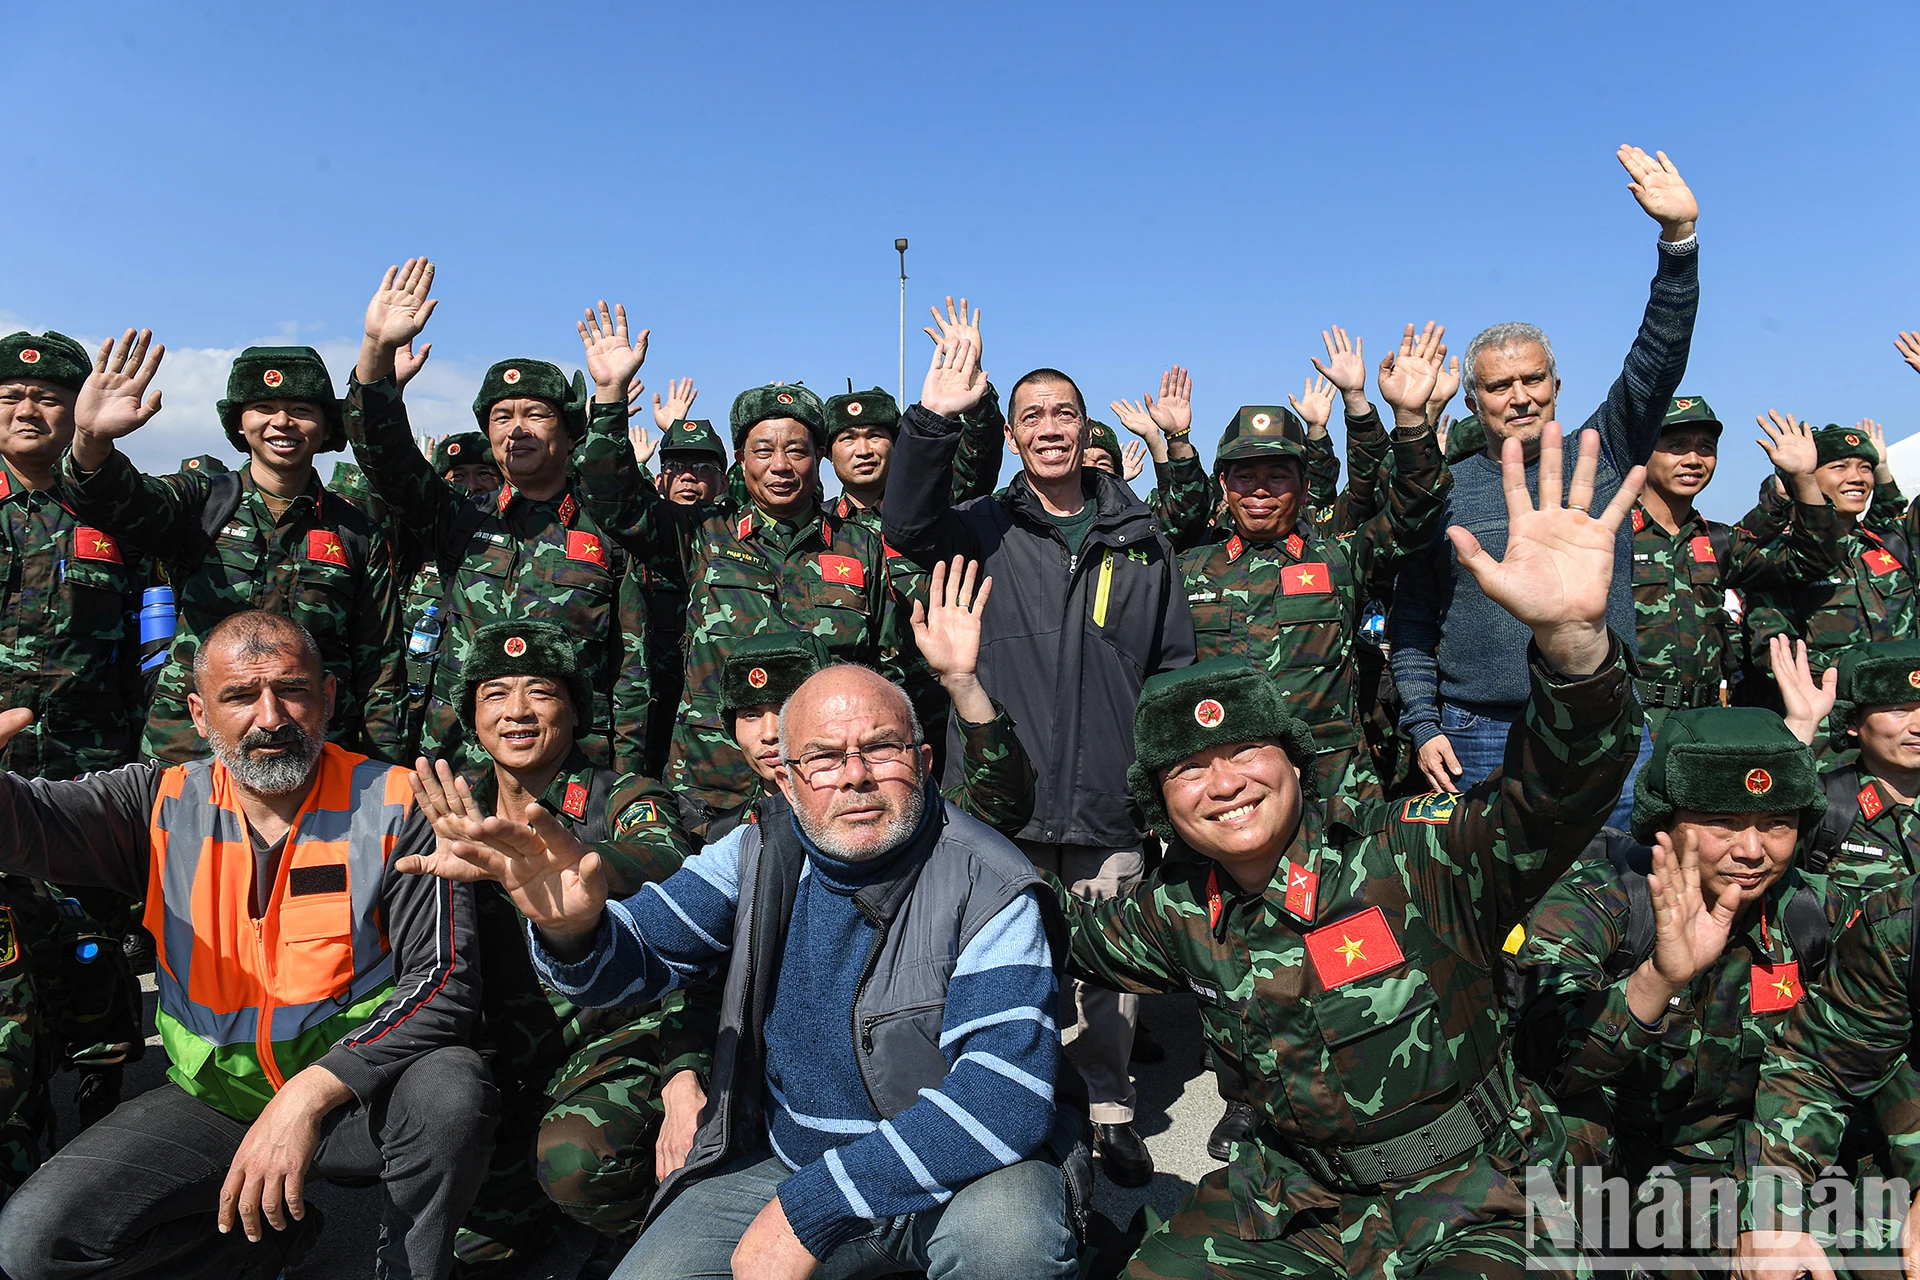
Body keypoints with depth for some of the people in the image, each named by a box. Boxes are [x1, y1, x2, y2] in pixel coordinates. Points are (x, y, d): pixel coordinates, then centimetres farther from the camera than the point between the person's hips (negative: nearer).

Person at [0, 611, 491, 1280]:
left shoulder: (396, 806, -10)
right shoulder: (163, 802, 0)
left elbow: (444, 976, -16)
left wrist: (312, 1091, -26)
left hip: (357, 1095, -3)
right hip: (210, 1096, 3)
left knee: (451, 1091, -33)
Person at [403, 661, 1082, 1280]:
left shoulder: (987, 886, -20)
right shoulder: (762, 853, -3)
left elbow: (1005, 1097, -28)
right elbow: (636, 953, -4)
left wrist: (809, 1208, -31)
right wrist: (571, 929, -30)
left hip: (958, 1171, -4)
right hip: (781, 1162, 5)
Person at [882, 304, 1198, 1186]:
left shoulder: (1139, 540, 10)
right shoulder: (985, 533, 6)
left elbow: (1175, 666, 14)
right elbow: (907, 525, -14)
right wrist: (933, 420, -25)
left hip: (1110, 800, 1)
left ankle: (1108, 1111, 27)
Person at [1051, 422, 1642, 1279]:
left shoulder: (1411, 857, -17)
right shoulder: (1179, 917, -2)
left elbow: (1557, 794, -30)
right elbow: (1049, 921, 11)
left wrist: (1570, 637, -52)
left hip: (1465, 1197, -3)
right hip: (1295, 1194, 4)